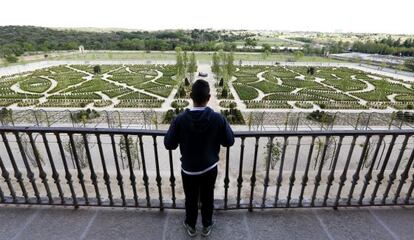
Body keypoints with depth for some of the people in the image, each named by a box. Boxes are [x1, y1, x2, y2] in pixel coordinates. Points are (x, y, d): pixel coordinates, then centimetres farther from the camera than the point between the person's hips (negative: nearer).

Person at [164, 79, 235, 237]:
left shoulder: (180, 119, -22)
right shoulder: (218, 118, -21)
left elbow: (169, 144, -12)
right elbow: (229, 141, -8)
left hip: (188, 169, 0)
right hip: (210, 168, 1)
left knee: (191, 199, 24)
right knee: (207, 198, 24)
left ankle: (190, 226, 47)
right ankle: (206, 226, 46)